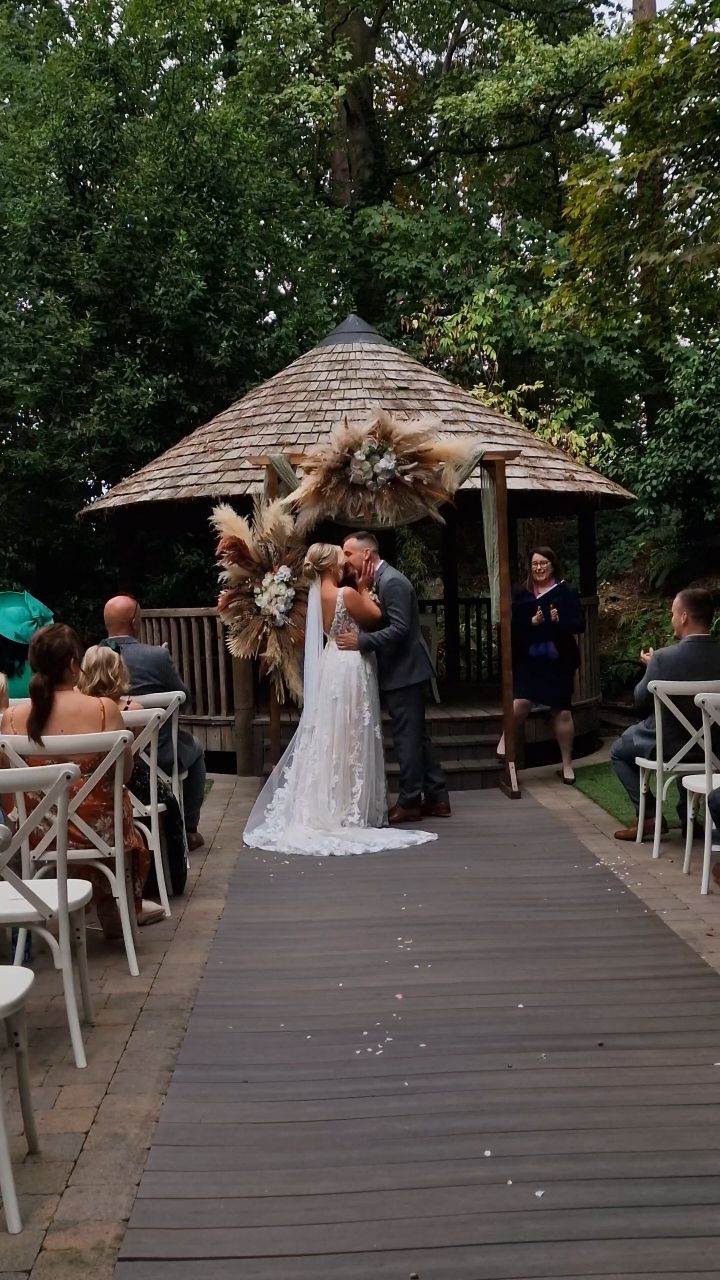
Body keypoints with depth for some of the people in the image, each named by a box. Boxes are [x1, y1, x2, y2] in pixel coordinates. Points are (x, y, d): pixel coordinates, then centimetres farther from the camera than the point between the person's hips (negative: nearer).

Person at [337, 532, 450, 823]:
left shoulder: (392, 582, -18)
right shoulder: (381, 580, 13)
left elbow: (399, 629, -25)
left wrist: (361, 641, -24)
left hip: (404, 672, -10)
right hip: (401, 671, 10)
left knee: (408, 737, -1)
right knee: (417, 736, 14)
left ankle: (410, 802, 7)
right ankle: (436, 797, 20)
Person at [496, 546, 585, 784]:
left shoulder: (567, 591, -1)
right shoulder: (520, 593, 3)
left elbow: (580, 625, -5)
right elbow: (512, 625, -3)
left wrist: (560, 621, -23)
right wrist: (531, 622, -21)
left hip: (559, 662, 0)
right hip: (528, 661, 1)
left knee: (562, 712, 6)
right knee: (520, 704, -18)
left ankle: (567, 765, 19)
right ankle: (505, 739, 10)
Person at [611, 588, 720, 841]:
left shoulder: (664, 657, -25)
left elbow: (641, 700, -10)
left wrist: (650, 667, 6)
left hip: (669, 745, -5)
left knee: (619, 751, 23)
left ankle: (650, 816, 10)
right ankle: (688, 815, 32)